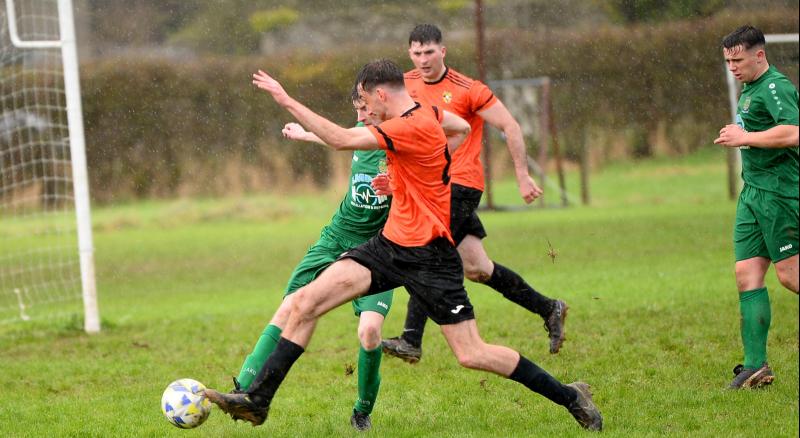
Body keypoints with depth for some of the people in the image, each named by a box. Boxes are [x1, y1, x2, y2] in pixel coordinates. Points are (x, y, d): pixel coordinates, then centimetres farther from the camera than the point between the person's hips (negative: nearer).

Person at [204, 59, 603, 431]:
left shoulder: (412, 128, -22)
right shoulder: (427, 113, 5)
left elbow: (340, 139, -26)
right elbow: (462, 129, 27)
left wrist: (286, 100, -21)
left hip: (428, 255, -9)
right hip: (391, 244, 9)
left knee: (471, 355, -6)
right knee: (306, 301, -4)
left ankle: (569, 397, 11)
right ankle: (257, 400, -1)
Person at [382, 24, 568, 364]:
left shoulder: (467, 90, -10)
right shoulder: (406, 85, 7)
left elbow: (510, 126, -7)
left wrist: (523, 175, -8)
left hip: (461, 185, -6)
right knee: (475, 268, 6)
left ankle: (411, 341, -19)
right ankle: (549, 310, 19)